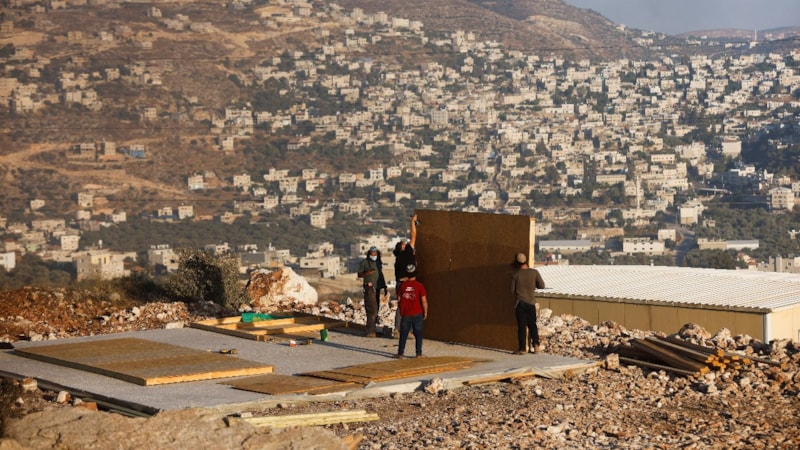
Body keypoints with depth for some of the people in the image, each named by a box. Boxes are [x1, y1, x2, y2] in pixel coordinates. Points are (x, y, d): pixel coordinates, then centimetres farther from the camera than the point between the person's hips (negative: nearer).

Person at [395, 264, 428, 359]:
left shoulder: (403, 285, 0)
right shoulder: (419, 286, -8)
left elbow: (399, 300, 5)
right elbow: (424, 301, -8)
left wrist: (400, 311, 19)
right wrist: (425, 312, 5)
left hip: (405, 314, 2)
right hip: (417, 314, -2)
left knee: (403, 334, 9)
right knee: (418, 334, 7)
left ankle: (400, 353, 10)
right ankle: (419, 353, 7)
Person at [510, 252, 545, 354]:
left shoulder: (516, 275, -6)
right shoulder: (534, 272, -6)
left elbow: (512, 290, 0)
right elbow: (542, 286, -1)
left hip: (520, 303, -1)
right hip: (531, 303, 1)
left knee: (521, 326, 1)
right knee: (532, 325, 13)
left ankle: (522, 348, -2)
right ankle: (536, 345, 1)